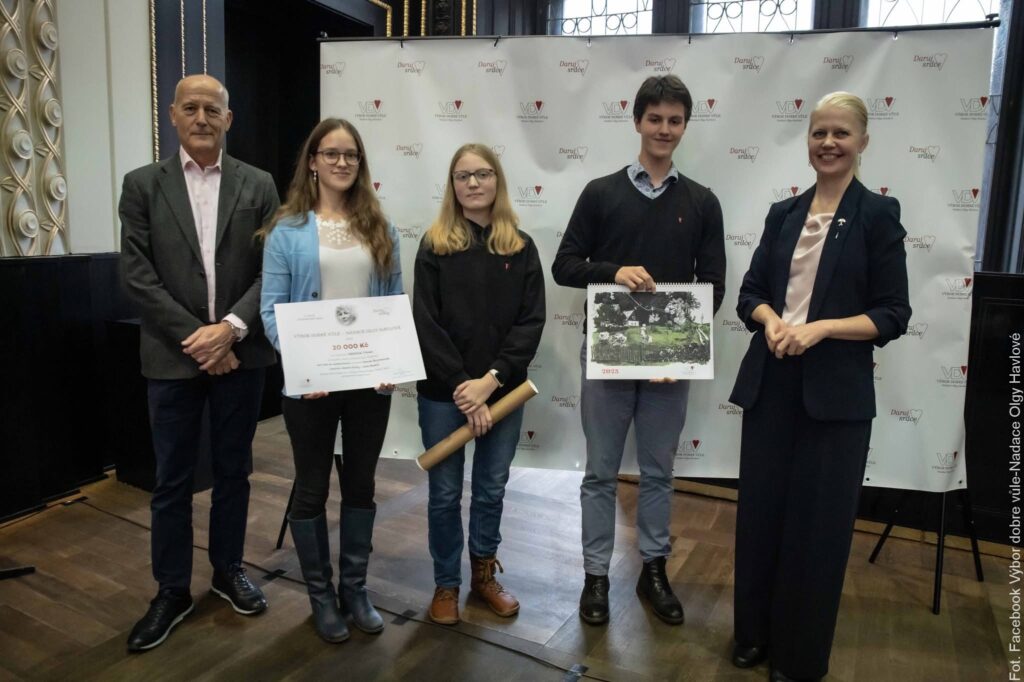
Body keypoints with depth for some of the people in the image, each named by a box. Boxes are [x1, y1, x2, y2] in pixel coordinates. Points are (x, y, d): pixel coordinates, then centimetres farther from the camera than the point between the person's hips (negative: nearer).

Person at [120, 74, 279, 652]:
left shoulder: (258, 185, 4)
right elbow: (137, 274, -4)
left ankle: (228, 569, 32)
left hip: (240, 353, 1)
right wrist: (194, 337, -12)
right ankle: (172, 590, 24)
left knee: (233, 471, 13)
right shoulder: (143, 184, 3)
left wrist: (231, 328, -14)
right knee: (173, 479, 9)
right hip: (173, 356, 0)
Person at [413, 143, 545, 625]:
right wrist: (462, 386, -14)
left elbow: (531, 322, -3)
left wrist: (491, 379, -14)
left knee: (491, 490, 15)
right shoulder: (435, 245, -1)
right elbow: (425, 323, -7)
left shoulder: (521, 247, 3)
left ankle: (484, 575, 35)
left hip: (504, 391, 2)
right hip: (443, 393, -1)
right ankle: (446, 584, 29)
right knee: (445, 494, 9)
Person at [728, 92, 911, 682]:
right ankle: (755, 632, 31)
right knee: (760, 509, 11)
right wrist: (772, 320, -12)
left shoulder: (879, 214, -2)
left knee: (817, 521, 6)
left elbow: (893, 315, -5)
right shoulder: (784, 213, 10)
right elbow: (751, 292, 9)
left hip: (835, 391, -4)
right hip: (771, 381, 4)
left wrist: (820, 327, -19)